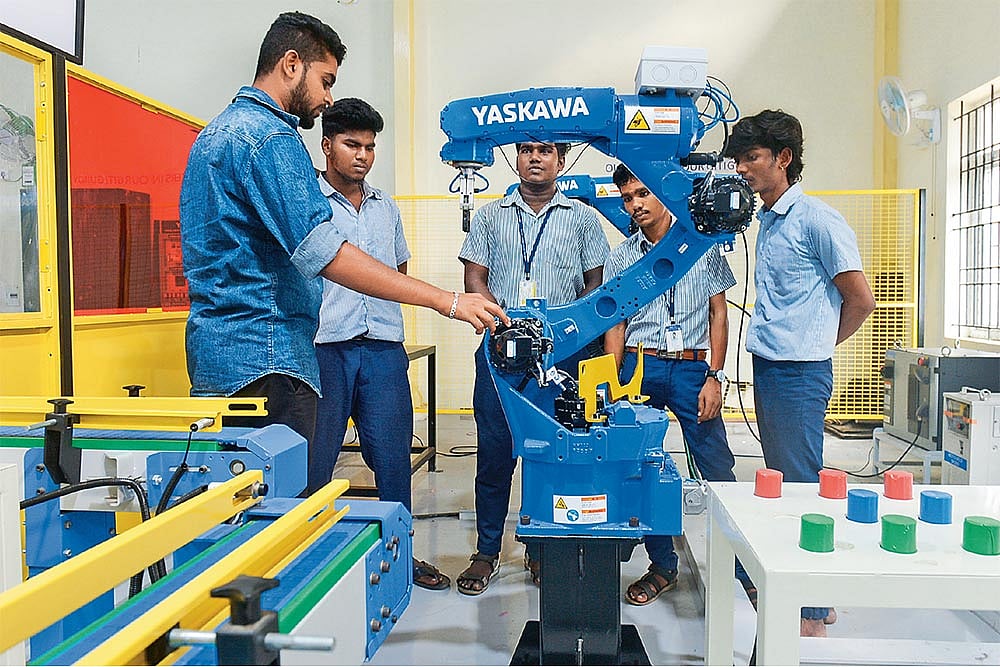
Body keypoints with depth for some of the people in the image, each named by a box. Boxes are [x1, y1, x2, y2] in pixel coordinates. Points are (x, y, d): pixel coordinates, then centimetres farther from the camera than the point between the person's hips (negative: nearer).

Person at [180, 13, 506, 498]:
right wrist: (447, 301, -26)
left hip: (213, 353, 11)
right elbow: (322, 251, -24)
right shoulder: (270, 137, -12)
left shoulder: (217, 132, 21)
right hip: (263, 358, -11)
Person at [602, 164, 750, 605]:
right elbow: (616, 326, 11)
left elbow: (719, 314, 5)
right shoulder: (620, 258, 11)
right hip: (640, 367, 2)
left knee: (718, 471, -3)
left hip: (693, 368, -2)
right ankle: (662, 567, 21)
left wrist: (714, 378, -4)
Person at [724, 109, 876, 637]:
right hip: (767, 369, 9)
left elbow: (860, 300, -10)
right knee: (780, 483, 14)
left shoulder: (816, 220, -12)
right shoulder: (767, 221, 14)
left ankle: (813, 615, 9)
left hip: (800, 374, -9)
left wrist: (817, 345, 2)